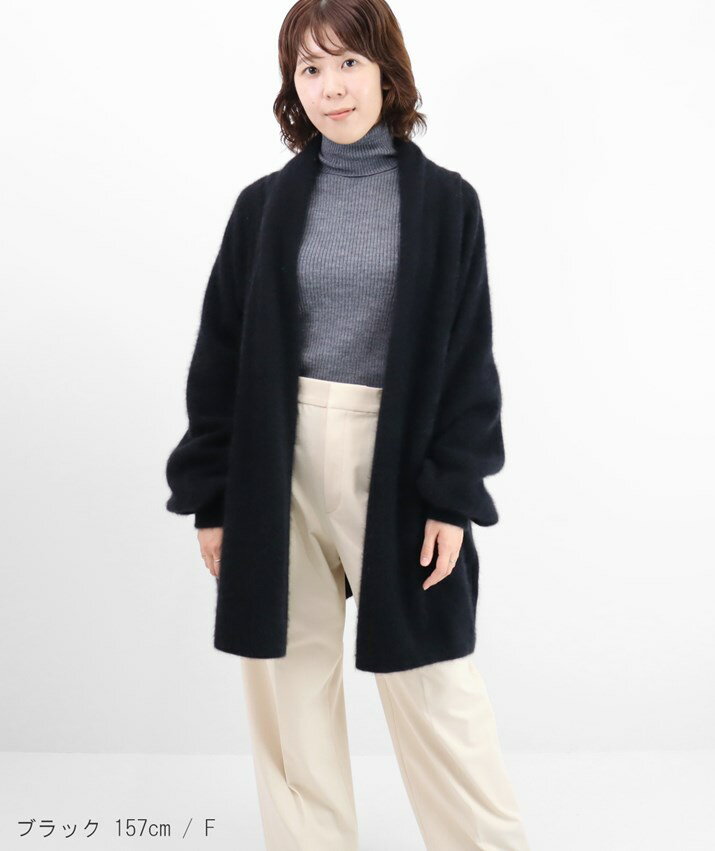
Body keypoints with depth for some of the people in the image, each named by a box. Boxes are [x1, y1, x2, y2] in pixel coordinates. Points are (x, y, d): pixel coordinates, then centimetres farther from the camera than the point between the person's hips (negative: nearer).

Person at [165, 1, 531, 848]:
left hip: (399, 469, -1)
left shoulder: (445, 201, 2)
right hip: (279, 471, 2)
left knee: (433, 688, 3)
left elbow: (469, 362, 1)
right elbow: (220, 356, 5)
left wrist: (454, 496, -6)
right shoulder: (266, 205, 4)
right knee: (289, 686, 9)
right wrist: (211, 496, 2)